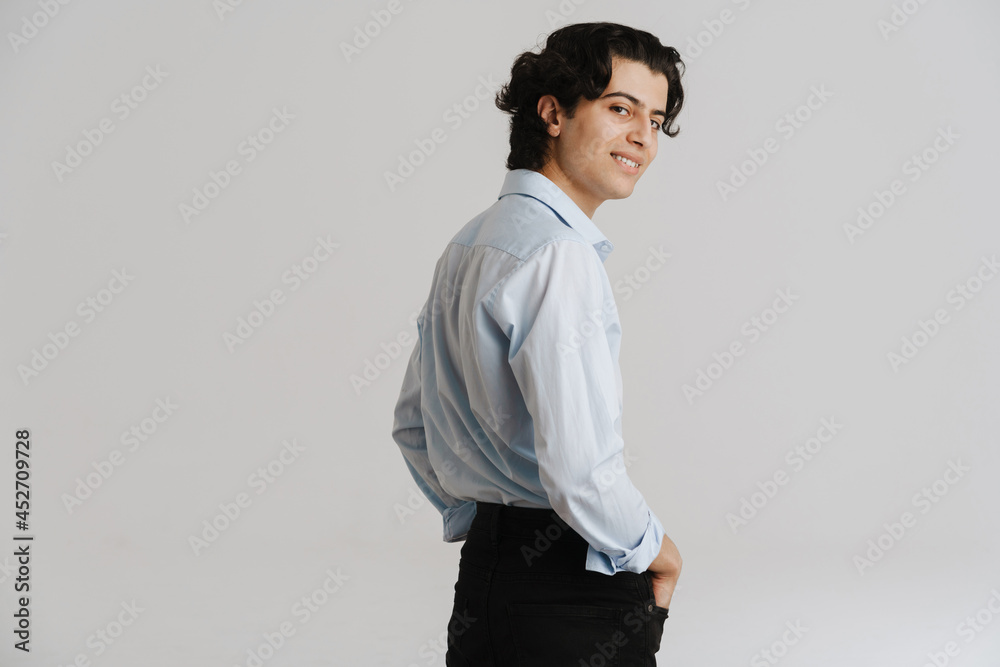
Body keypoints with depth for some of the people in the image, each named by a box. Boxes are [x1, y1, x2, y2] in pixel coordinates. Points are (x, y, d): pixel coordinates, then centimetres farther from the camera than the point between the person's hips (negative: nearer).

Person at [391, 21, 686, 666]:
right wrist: (653, 548, -9)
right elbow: (580, 468, -26)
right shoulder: (559, 255, -19)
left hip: (480, 571, 9)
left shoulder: (469, 243, 11)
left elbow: (412, 426, 20)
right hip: (571, 597, -9)